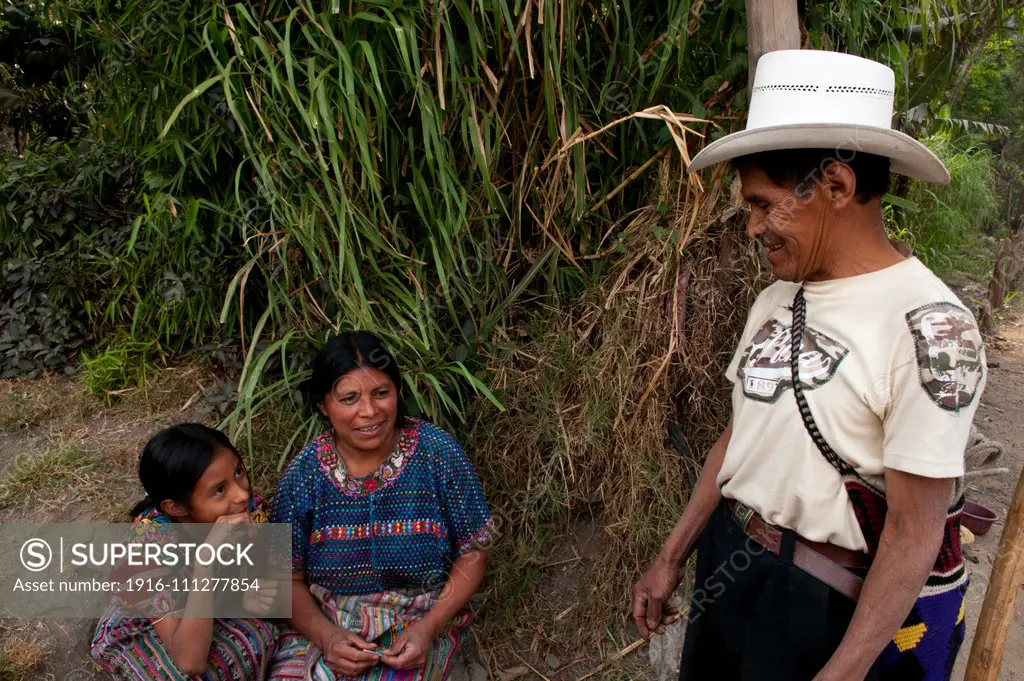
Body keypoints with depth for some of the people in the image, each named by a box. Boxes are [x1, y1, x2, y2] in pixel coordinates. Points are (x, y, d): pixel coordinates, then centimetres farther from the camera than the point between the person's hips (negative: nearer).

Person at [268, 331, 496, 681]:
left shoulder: (439, 453, -13)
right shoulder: (304, 473, -9)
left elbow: (472, 553, -5)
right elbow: (288, 578, -2)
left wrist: (428, 628, -17)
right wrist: (327, 637, -19)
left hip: (420, 622, -1)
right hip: (322, 623, 1)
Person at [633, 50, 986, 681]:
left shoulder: (930, 327, -21)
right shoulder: (776, 299, 0)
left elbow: (913, 535, -20)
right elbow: (738, 435, 7)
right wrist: (671, 558, 10)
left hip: (831, 605, -6)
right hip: (728, 564, 6)